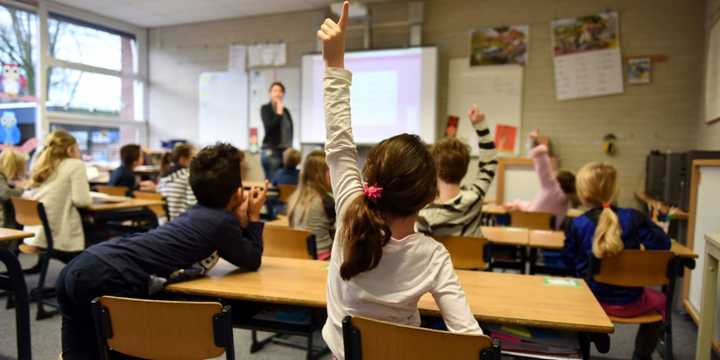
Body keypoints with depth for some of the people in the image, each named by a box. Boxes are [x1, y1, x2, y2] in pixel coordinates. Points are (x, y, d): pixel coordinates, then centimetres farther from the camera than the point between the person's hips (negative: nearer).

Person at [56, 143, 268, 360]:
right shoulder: (223, 221, -6)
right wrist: (253, 217, 14)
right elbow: (252, 261, 9)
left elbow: (229, 250, 30)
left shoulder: (199, 212, 19)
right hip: (108, 280, -9)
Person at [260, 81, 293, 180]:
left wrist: (290, 149, 15)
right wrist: (279, 113, -12)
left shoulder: (286, 111, 14)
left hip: (286, 151, 5)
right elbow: (269, 127, -13)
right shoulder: (265, 109, 1)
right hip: (271, 151, -5)